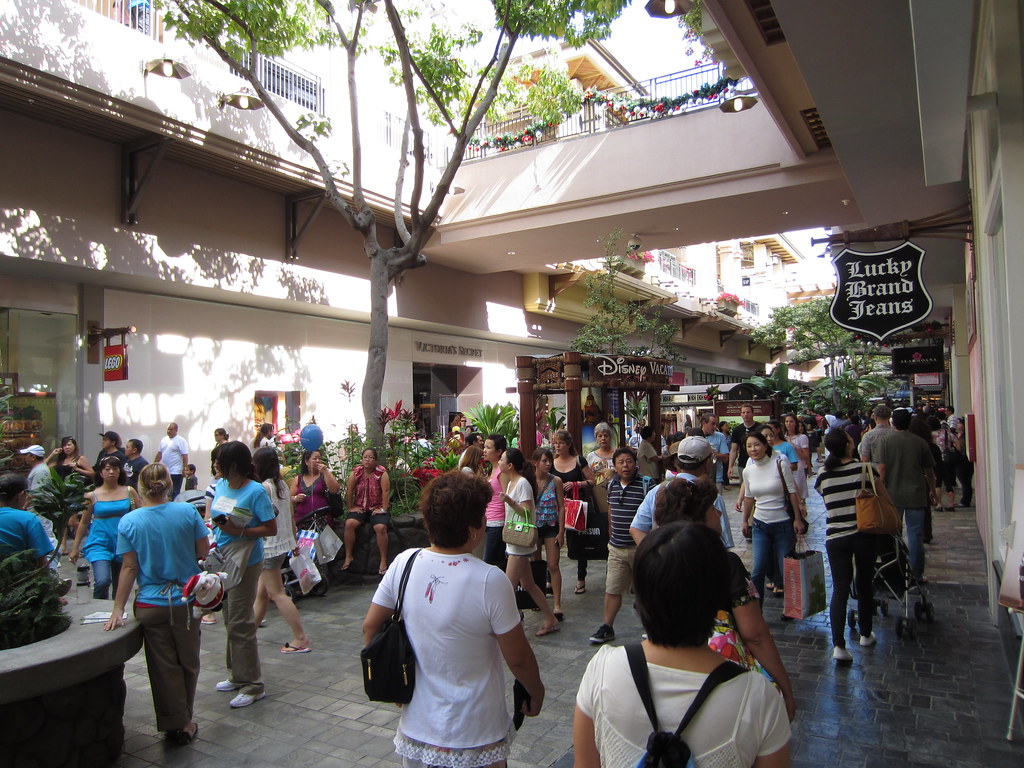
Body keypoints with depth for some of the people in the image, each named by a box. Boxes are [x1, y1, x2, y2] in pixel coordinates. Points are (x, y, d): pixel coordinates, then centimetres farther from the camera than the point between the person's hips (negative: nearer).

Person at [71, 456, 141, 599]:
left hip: (122, 543, 2)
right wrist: (75, 548, 12)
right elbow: (84, 523, 9)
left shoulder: (129, 492, 2)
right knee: (103, 581, -20)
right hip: (99, 544, -2)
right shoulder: (92, 496, 1)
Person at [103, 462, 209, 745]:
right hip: (186, 601, 1)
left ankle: (177, 725, 20)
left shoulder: (129, 521, -9)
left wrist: (118, 608, -3)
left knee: (164, 667, 11)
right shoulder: (187, 512, -9)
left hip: (151, 604, -1)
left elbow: (129, 568, -9)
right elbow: (203, 551, -4)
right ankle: (185, 723, 28)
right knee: (188, 663, 16)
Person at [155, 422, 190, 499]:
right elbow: (159, 454, 19)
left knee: (175, 494, -4)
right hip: (164, 472, 7)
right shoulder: (163, 440, 12)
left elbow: (185, 456, -13)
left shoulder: (181, 441, -8)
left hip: (176, 473, -7)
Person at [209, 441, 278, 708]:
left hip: (245, 562, -8)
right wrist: (215, 525, 1)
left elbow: (271, 528, -18)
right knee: (230, 620, 18)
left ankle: (252, 685, 9)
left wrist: (238, 531, -25)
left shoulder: (255, 491, -17)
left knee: (239, 623, -3)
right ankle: (237, 675, 33)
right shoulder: (220, 485, 5)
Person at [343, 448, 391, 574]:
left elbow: (386, 491, -10)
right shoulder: (356, 472, 1)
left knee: (381, 527, -29)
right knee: (349, 523, -24)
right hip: (359, 508, 3)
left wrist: (384, 509, -14)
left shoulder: (381, 473, -7)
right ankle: (348, 557, -11)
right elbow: (349, 491, 4)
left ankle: (383, 561, -19)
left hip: (377, 509, -3)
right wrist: (351, 507, 2)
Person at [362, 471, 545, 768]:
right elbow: (518, 658, -16)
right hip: (473, 738, -3)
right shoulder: (489, 581, -25)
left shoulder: (404, 562, -12)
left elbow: (370, 627, -1)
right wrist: (537, 692, 4)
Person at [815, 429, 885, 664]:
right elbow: (886, 500, 1)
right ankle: (865, 634, 34)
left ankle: (838, 645, -8)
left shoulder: (823, 476, -2)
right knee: (865, 585, 18)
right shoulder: (865, 468, -9)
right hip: (864, 536, -1)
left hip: (836, 537, 1)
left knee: (840, 589, 2)